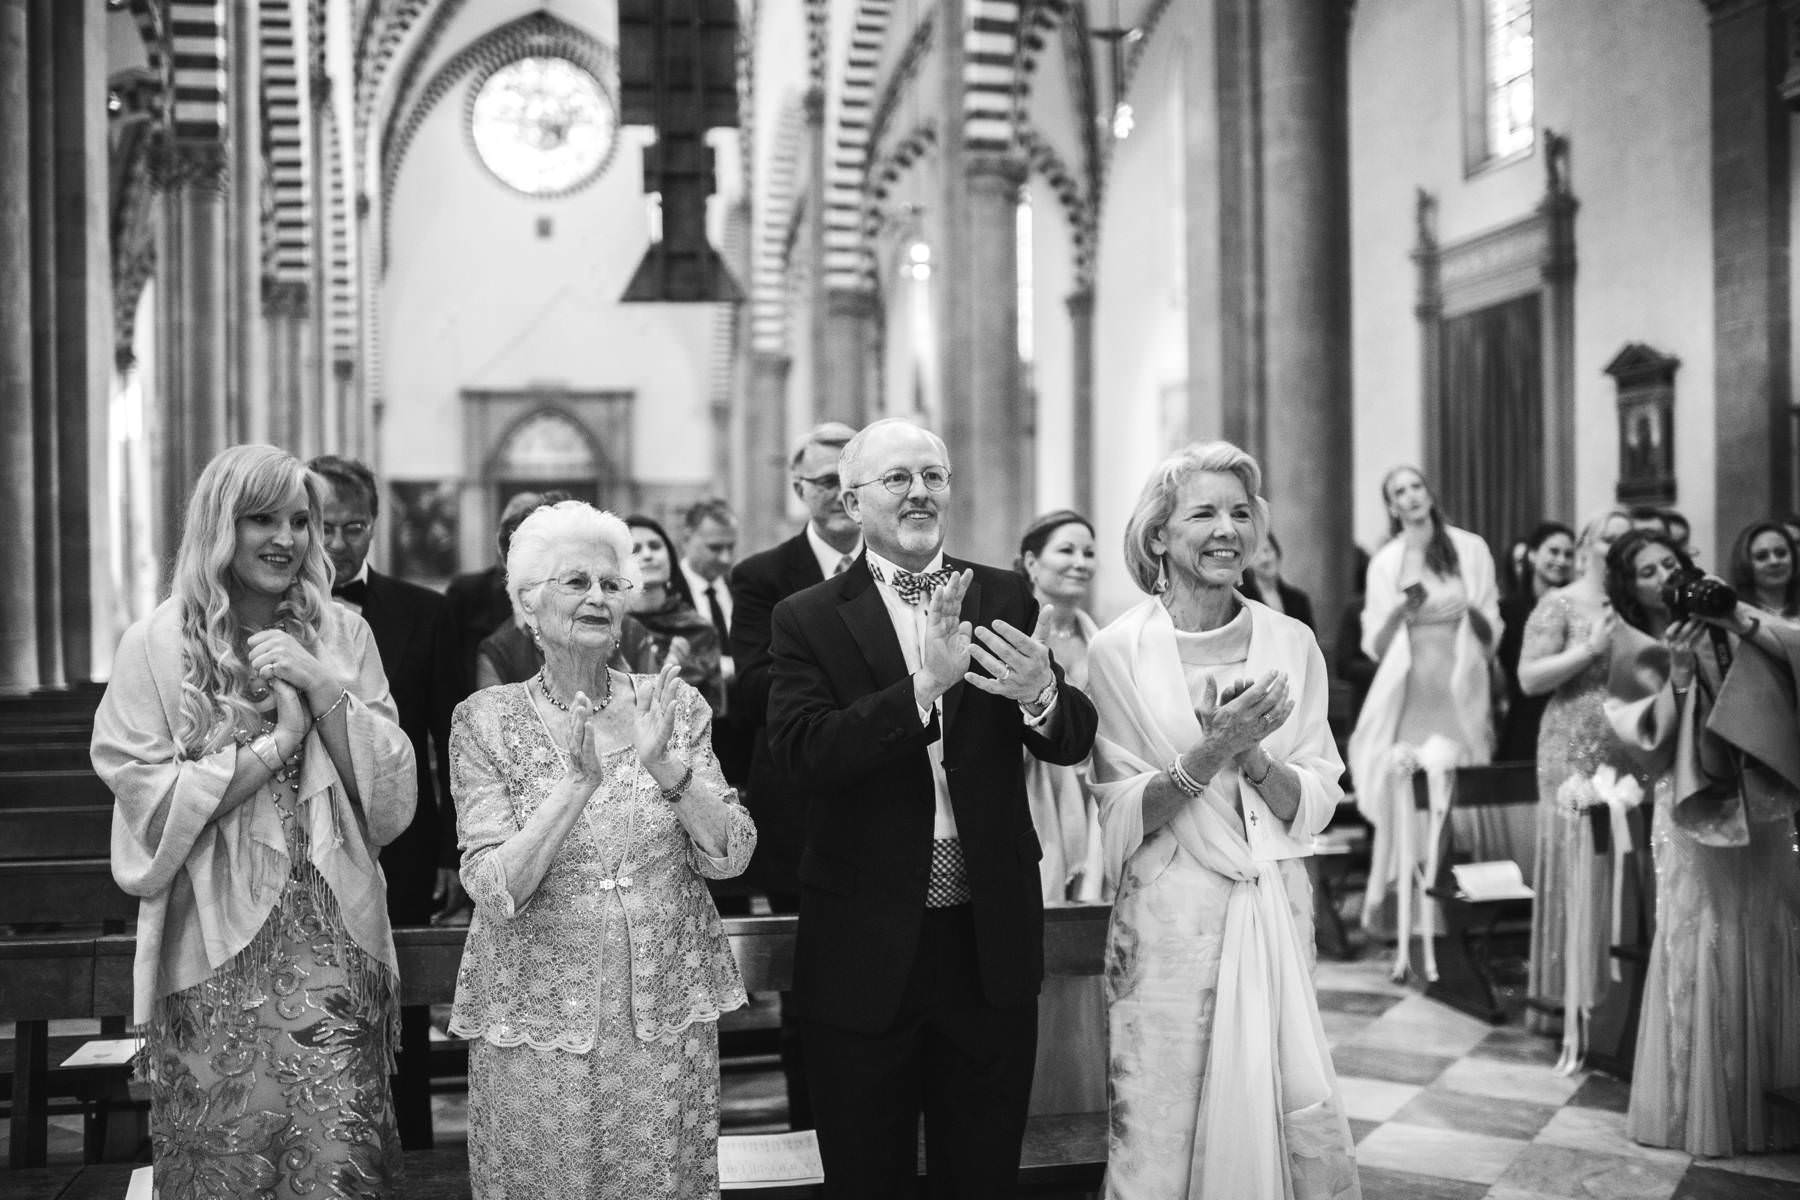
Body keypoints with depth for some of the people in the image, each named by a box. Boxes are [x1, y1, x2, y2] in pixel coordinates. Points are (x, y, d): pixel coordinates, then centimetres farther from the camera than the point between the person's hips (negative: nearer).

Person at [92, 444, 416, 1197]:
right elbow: (149, 803, -8)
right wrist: (278, 741, -12)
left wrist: (321, 685, -11)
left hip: (335, 940, 2)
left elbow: (392, 796, 0)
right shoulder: (157, 645, -1)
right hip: (214, 945, -1)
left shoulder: (342, 633, 5)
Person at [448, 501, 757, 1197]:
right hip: (539, 1019, -2)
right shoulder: (487, 721, -6)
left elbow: (729, 857, -6)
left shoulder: (672, 705, 0)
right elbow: (495, 892, -14)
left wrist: (666, 768, -23)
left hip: (669, 1011, 2)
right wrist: (578, 785, -27)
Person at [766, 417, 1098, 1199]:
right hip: (865, 952, -2)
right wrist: (923, 686, -29)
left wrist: (1041, 694, -27)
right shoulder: (808, 619, -4)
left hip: (992, 946, 2)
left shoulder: (1005, 600, 2)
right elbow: (799, 752, -18)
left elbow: (1074, 741, -4)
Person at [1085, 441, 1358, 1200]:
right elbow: (1121, 818, -5)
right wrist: (1208, 753, -19)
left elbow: (1314, 805, 2)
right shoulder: (1119, 650, -4)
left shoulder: (1292, 644, 3)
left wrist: (1251, 752, -16)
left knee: (1308, 1132, 1)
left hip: (1276, 908, 3)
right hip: (1169, 913, -2)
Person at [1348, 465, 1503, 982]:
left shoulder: (1470, 549, 7)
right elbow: (1374, 645, 7)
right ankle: (1407, 936, -7)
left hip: (1459, 693, 0)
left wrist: (1476, 614, -14)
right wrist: (1400, 608, -12)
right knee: (1405, 797, -12)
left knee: (1460, 800, -8)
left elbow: (1492, 636, 9)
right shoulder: (1385, 562, 8)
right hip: (1407, 694, 0)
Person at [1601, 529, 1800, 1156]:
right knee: (1700, 952, 0)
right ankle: (1701, 1105, 13)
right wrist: (1679, 670, -15)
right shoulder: (1635, 659, 1)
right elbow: (1653, 744, -8)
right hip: (1693, 814, -2)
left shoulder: (1725, 631, 6)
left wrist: (1739, 616, -14)